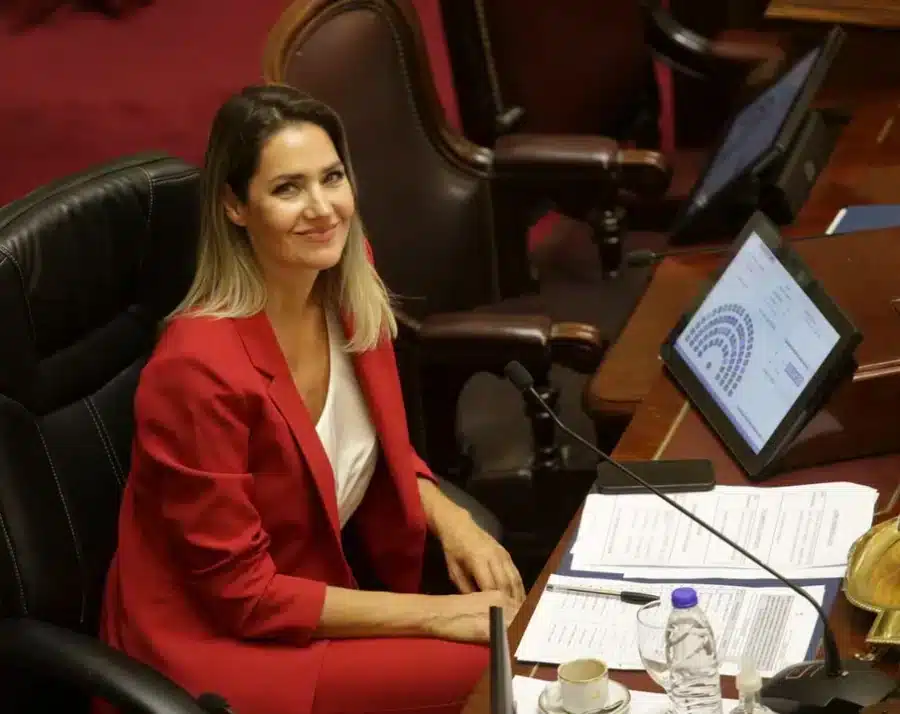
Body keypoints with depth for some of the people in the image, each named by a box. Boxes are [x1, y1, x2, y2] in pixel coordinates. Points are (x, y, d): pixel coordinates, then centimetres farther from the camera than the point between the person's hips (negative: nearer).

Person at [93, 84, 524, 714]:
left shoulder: (348, 292, -3)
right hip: (214, 646, -7)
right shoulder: (201, 366, -26)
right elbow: (241, 594, -20)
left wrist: (450, 520, -6)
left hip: (320, 590, 7)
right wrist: (435, 613, -19)